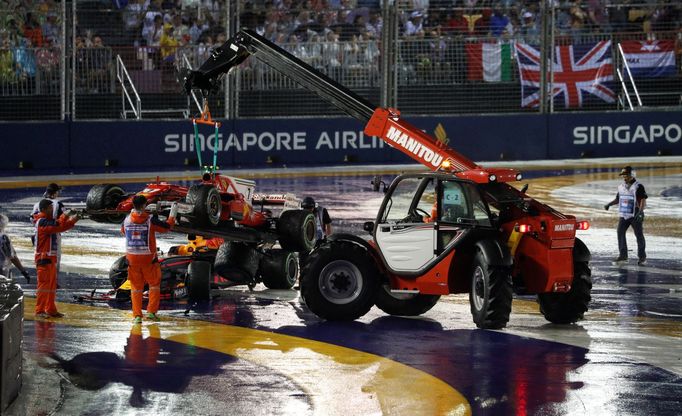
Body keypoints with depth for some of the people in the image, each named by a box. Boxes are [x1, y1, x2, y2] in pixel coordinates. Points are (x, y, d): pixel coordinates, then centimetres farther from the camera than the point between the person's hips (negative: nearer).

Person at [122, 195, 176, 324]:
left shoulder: (127, 220, -3)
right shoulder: (151, 220, -13)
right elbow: (167, 227, -1)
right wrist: (173, 214, 14)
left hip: (132, 259, 3)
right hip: (148, 259, -3)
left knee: (136, 287, 11)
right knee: (154, 284, 14)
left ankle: (137, 315, 5)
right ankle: (151, 311, 7)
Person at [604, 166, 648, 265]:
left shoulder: (638, 186, -8)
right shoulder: (621, 187, 12)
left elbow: (643, 200, -13)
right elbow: (617, 199, 22)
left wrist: (640, 212, -26)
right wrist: (609, 204, 6)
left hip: (635, 216, -6)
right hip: (624, 215, 6)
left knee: (639, 235, -1)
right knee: (620, 233, -2)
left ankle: (642, 257, 6)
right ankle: (623, 255, 4)